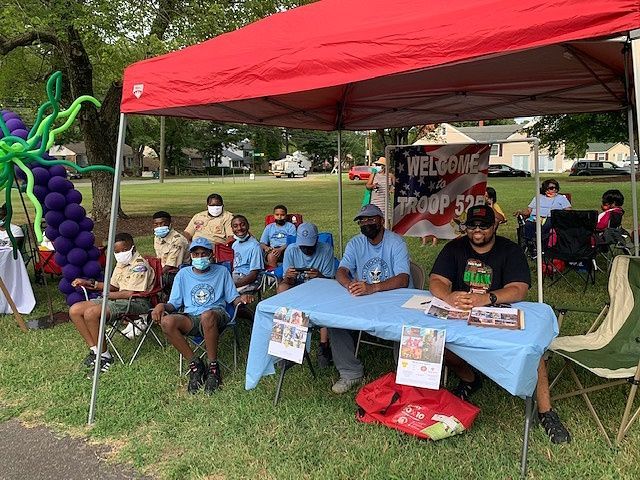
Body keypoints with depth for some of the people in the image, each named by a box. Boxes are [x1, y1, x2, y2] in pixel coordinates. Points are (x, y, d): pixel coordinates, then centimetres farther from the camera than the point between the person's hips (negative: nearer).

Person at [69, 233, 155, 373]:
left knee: (91, 313, -28)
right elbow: (113, 286, 24)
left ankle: (104, 355, -14)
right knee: (75, 310, 0)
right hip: (119, 299, 10)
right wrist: (89, 283, 13)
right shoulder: (121, 263, 16)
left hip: (136, 302, -10)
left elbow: (132, 293, -20)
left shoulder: (140, 265, -14)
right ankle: (95, 349, -1)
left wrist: (107, 295, -10)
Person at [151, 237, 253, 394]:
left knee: (207, 315, -41)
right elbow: (174, 304, 14)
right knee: (167, 321, -31)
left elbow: (233, 298, 12)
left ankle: (213, 367, -24)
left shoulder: (221, 272, 14)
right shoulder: (183, 274, 16)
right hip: (190, 319, 3)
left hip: (216, 315, -2)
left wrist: (242, 298, -12)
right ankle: (194, 363, -16)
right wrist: (162, 306, -9)